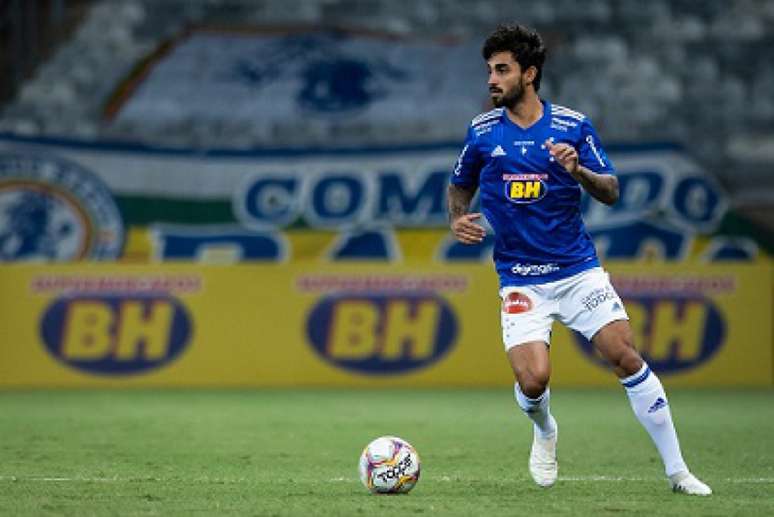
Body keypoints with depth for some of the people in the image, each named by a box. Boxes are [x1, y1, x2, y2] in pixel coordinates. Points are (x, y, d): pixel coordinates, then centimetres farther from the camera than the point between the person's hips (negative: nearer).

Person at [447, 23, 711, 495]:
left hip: (578, 269, 0)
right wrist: (457, 219, -4)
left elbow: (612, 192, -1)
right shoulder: (483, 131, 2)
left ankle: (677, 471, 0)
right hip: (520, 279, 0)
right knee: (533, 380, -16)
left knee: (627, 358, -11)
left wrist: (578, 170, -21)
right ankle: (545, 432, 22)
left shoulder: (573, 125, -2)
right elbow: (460, 186, 17)